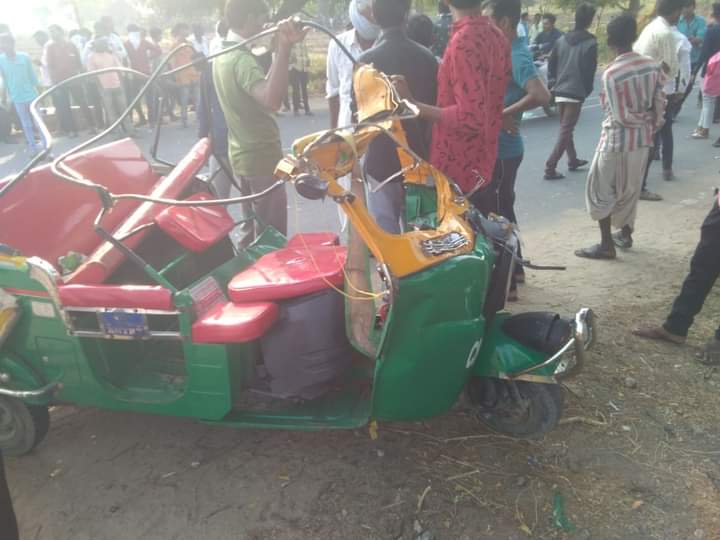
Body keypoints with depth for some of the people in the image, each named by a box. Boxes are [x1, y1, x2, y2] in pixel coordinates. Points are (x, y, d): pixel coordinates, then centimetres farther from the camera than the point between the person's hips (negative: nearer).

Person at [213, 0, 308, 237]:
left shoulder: (222, 55, 9)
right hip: (261, 156, -10)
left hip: (243, 155, 10)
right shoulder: (242, 58, -22)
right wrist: (284, 48, -52)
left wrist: (279, 51, 19)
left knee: (255, 222, 22)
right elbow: (272, 100, -42)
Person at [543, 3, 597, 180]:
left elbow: (551, 64, 10)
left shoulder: (562, 39, 8)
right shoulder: (590, 43, -8)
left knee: (565, 128, 19)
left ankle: (573, 160, 32)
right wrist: (587, 90, 6)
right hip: (576, 92, -6)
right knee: (565, 131, -5)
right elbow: (589, 70, -9)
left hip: (559, 91, 6)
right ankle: (550, 168, -11)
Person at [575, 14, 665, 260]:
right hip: (642, 140, 7)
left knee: (601, 191, 6)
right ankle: (625, 234, 36)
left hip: (616, 141, -6)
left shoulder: (611, 74, -19)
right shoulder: (652, 66, -2)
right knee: (629, 189, 22)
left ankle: (606, 245, 8)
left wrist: (643, 118, -2)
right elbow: (660, 105, 1)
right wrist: (651, 126, 13)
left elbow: (621, 117, -20)